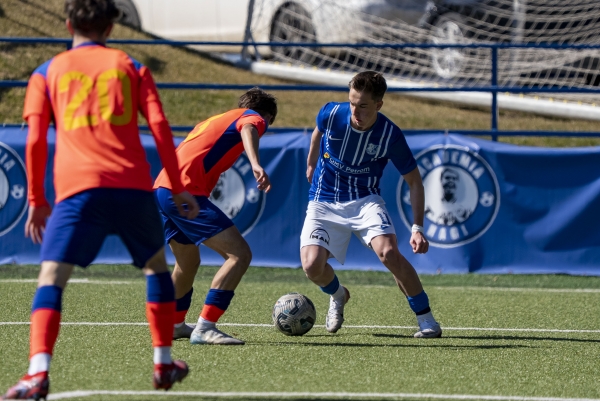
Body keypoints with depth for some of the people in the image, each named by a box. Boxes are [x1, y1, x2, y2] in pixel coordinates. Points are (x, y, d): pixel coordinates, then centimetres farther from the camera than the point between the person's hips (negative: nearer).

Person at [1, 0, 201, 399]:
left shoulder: (47, 73, 15)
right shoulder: (130, 67, 17)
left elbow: (35, 140, 7)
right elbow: (159, 126, 7)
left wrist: (36, 201, 13)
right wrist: (178, 187, 12)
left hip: (78, 187, -1)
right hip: (134, 185, 1)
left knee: (51, 278, -5)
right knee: (157, 265, 24)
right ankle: (164, 363, 26)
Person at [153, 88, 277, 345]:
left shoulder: (213, 120, 32)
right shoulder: (254, 117, 6)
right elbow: (248, 130, -18)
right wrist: (256, 164, -36)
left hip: (161, 188, 9)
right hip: (185, 191, -9)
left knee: (188, 262, 30)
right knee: (239, 254, -13)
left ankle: (174, 324, 48)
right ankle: (204, 328, -20)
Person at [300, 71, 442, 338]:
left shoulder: (390, 136, -17)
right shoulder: (331, 114, -15)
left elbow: (414, 182, -6)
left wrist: (417, 228, -16)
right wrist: (311, 164, 29)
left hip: (365, 201, -2)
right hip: (324, 203, 2)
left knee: (388, 252, -28)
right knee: (312, 264, -19)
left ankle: (427, 320, -13)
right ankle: (337, 295, 20)